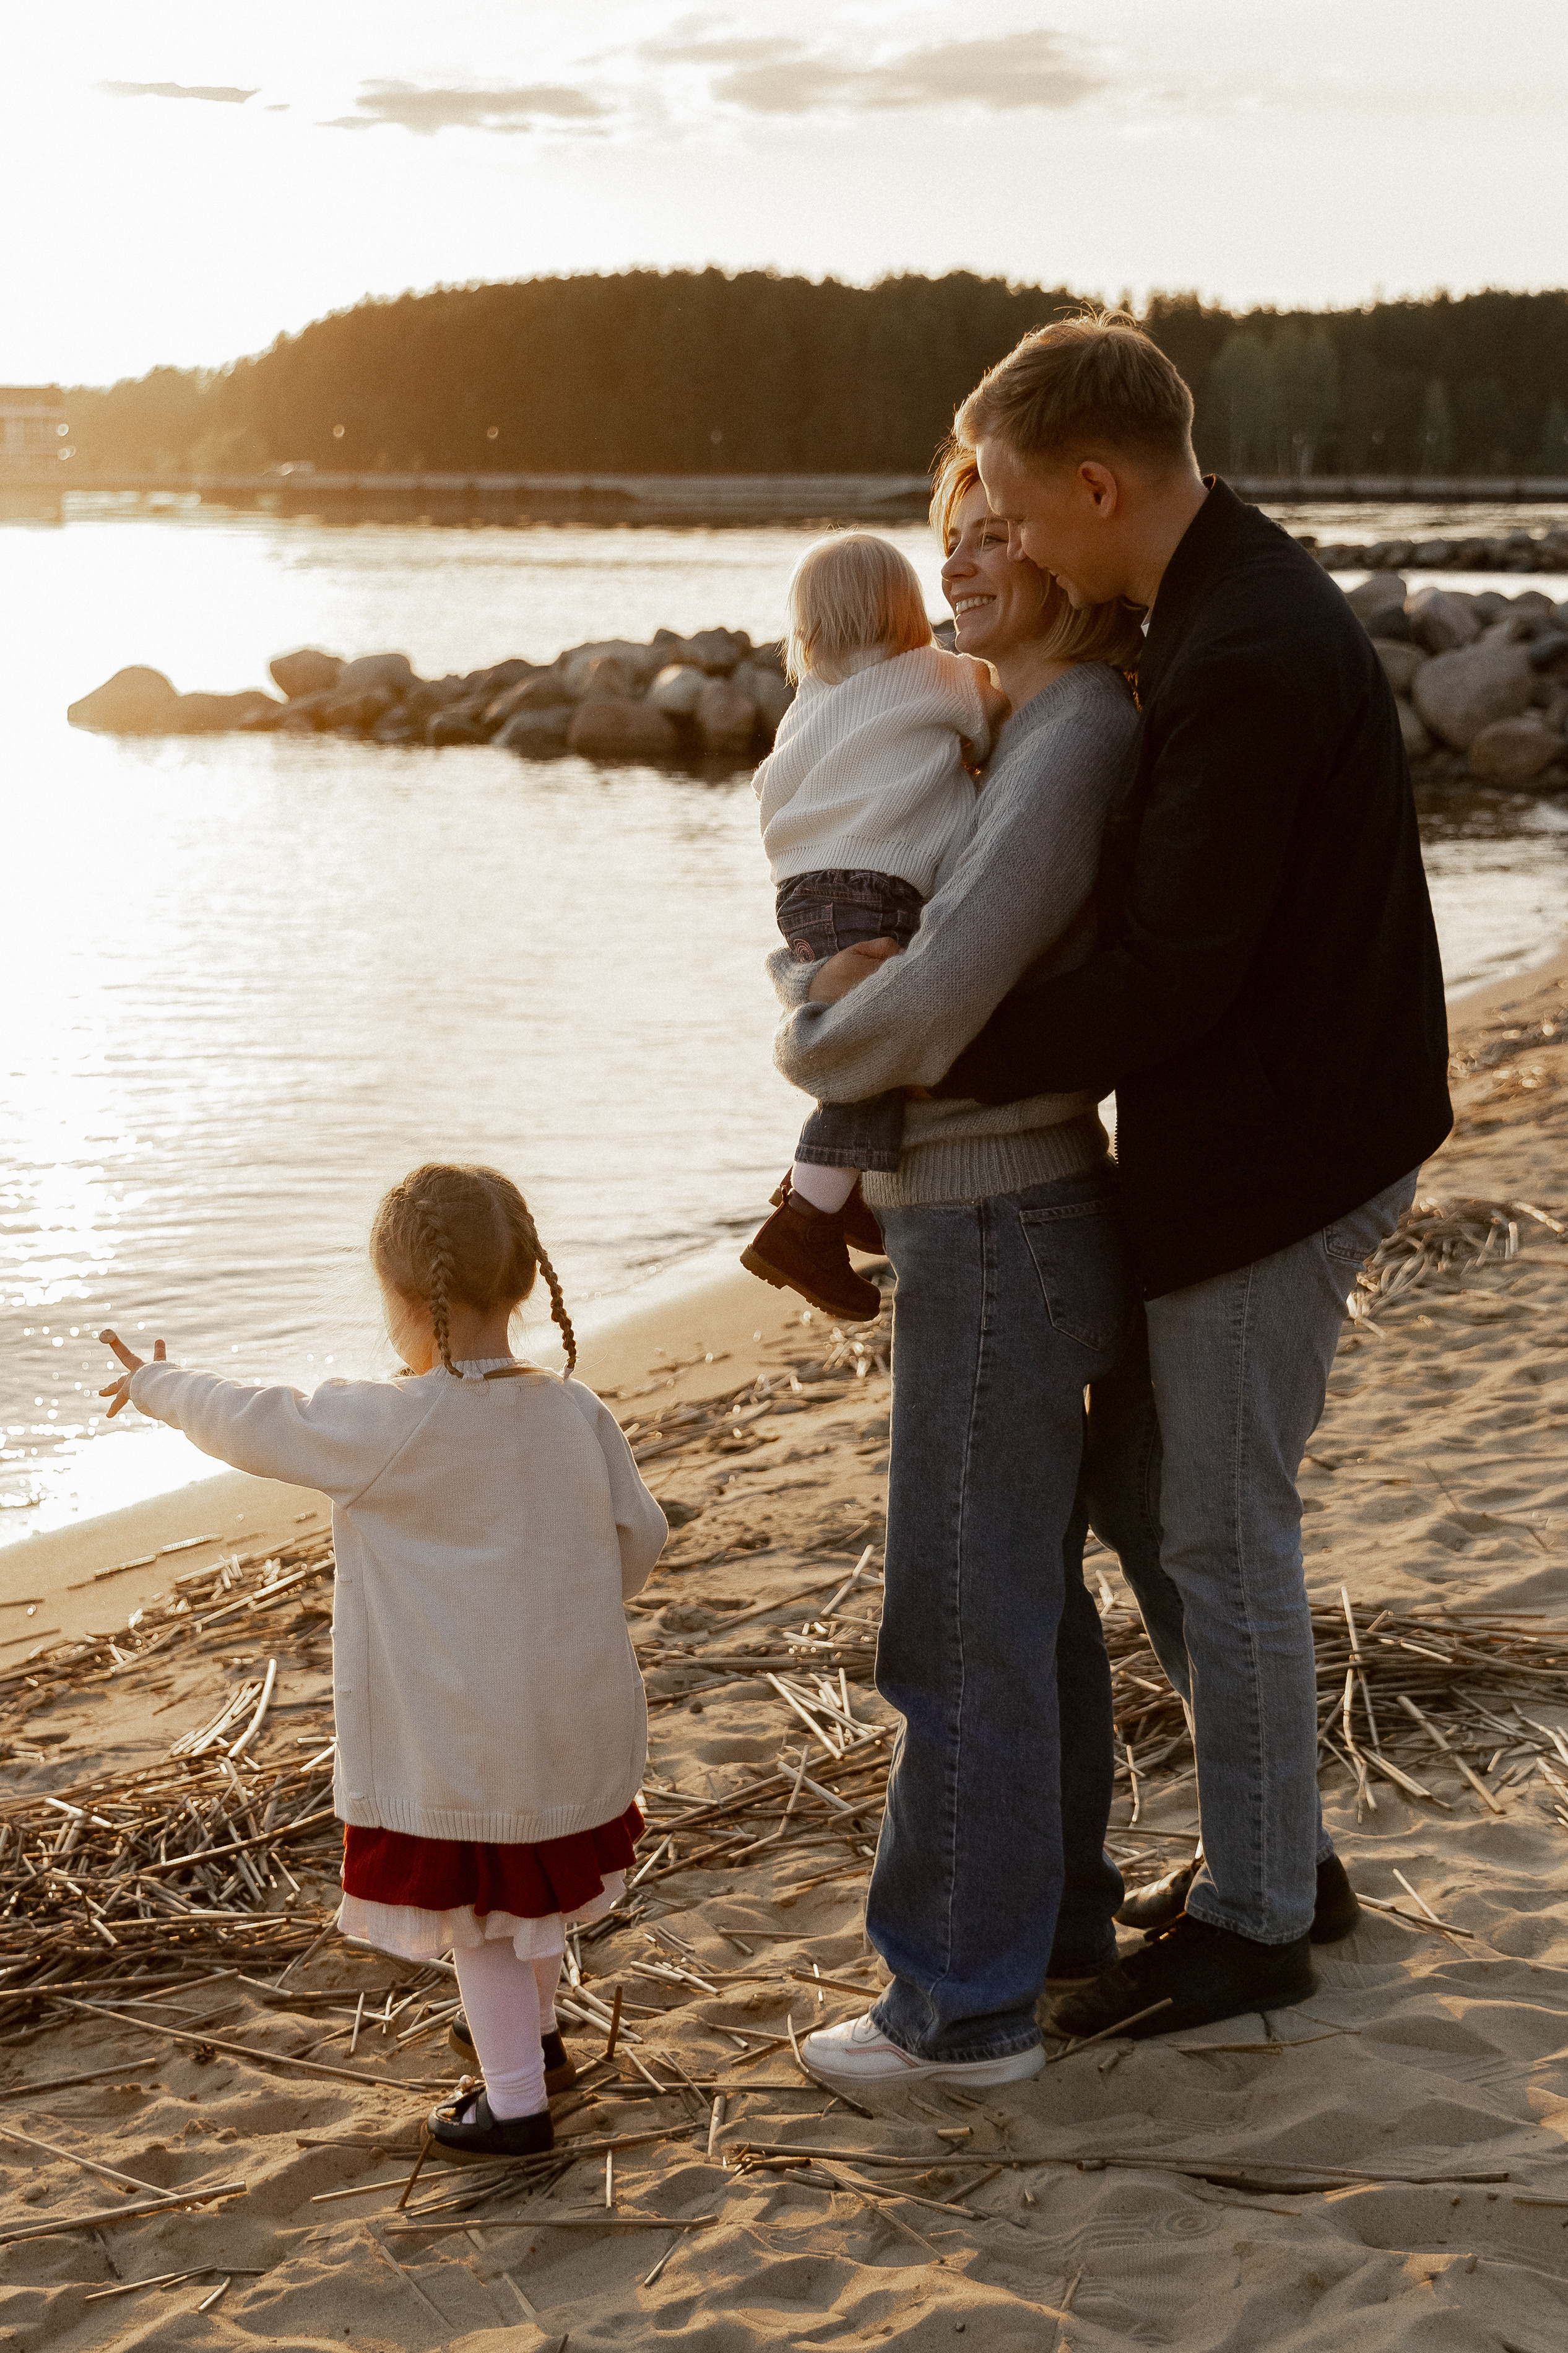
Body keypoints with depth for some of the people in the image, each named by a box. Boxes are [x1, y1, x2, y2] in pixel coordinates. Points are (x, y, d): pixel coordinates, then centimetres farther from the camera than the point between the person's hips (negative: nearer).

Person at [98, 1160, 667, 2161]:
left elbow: (256, 1427, -8)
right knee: (529, 1880, 27)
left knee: (473, 1905, 10)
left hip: (457, 1732, -6)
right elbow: (640, 1539, 4)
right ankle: (536, 2033, 47)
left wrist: (159, 1386, 10)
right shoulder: (577, 1412, -5)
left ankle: (515, 2100, 17)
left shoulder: (388, 1427, -20)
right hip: (573, 1711, 6)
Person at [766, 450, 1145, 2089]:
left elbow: (933, 1001, -29)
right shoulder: (1011, 740, 12)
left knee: (963, 1625, 0)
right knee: (1028, 1594, 20)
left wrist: (813, 1046, -8)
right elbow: (815, 935, 15)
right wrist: (819, 976, -9)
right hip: (1002, 1219, 10)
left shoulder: (1077, 744, -20)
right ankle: (1054, 1911, 34)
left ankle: (967, 2001, 11)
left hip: (999, 1238, -10)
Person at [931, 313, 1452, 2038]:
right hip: (1248, 1136, 10)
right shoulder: (1232, 609, 9)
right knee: (1136, 1484, 19)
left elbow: (1167, 977, -26)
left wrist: (947, 1060, -16)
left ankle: (1255, 1922, 20)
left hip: (1270, 1158, -10)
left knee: (1222, 1535, 3)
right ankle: (1278, 1850, 32)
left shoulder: (1245, 664, -25)